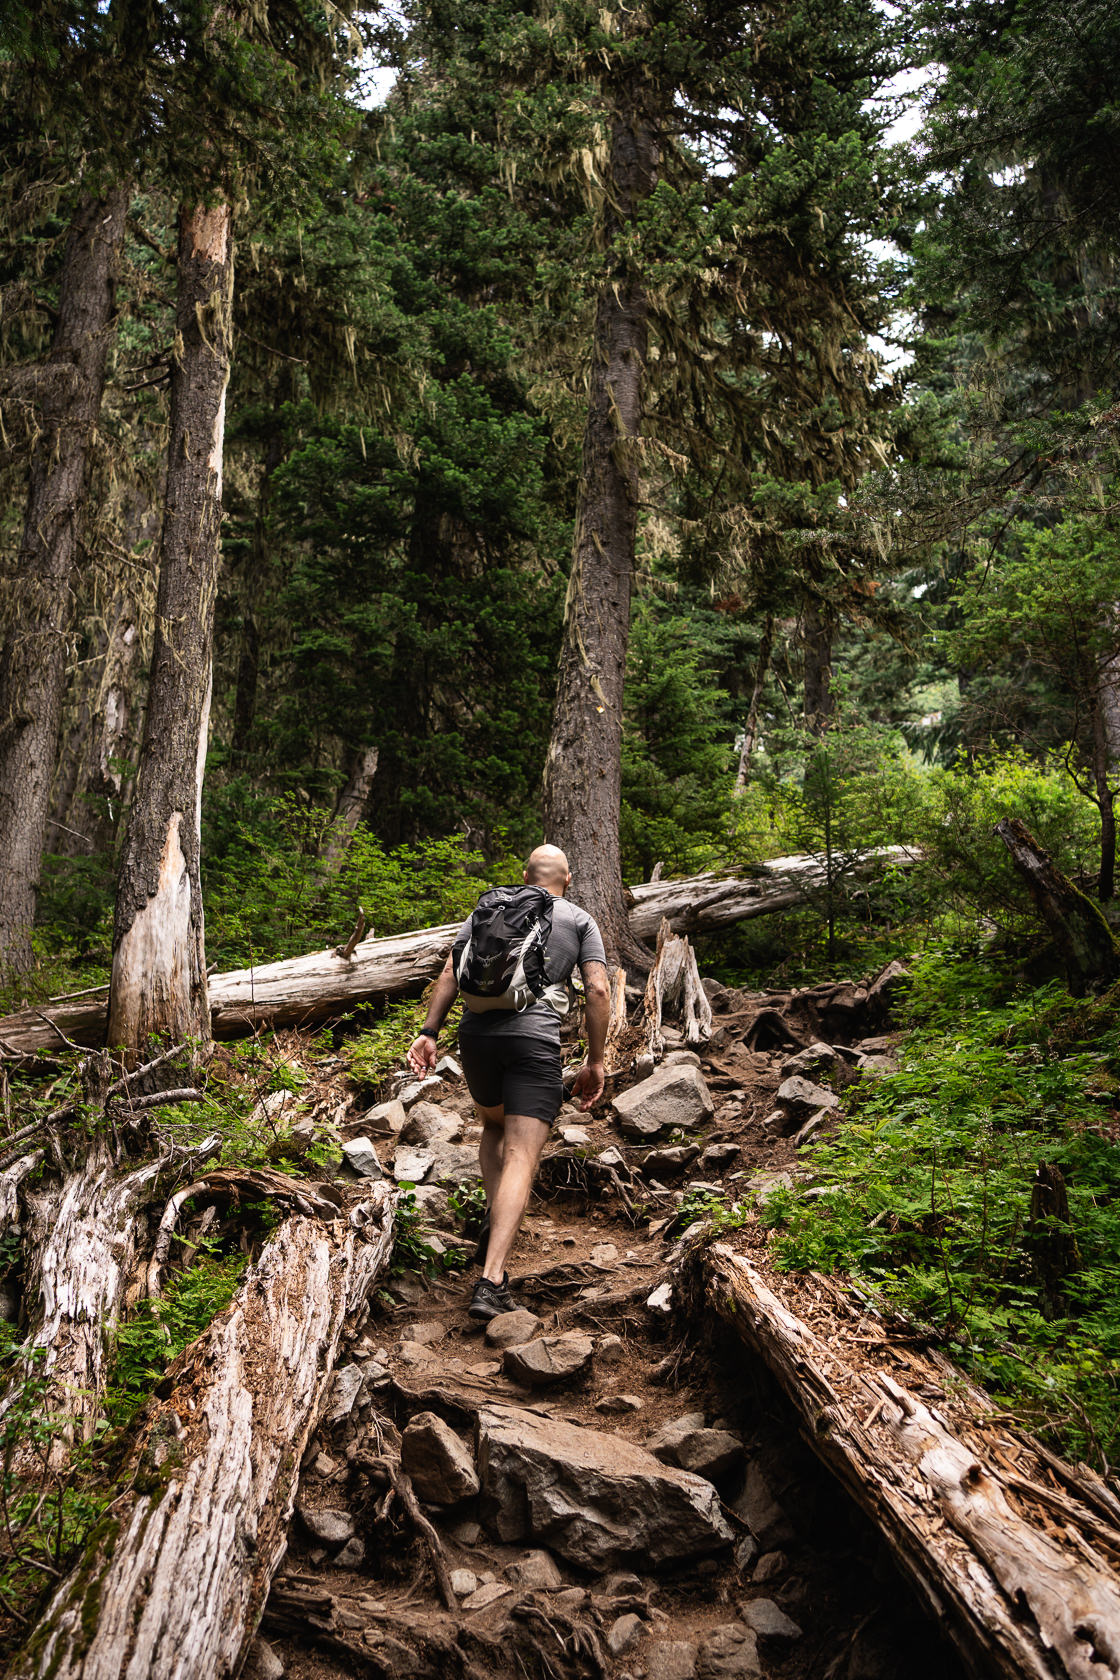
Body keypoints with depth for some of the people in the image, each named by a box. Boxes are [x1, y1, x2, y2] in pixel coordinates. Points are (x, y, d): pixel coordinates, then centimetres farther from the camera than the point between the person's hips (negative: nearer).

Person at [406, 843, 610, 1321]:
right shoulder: (579, 920, 17)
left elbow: (451, 973, 10)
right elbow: (597, 990, 5)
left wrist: (429, 1032, 5)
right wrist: (595, 1061, 8)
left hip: (477, 1031, 3)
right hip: (535, 1037, -3)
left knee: (493, 1124, 29)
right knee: (521, 1156, -7)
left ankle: (494, 1220, 10)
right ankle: (490, 1282, -19)